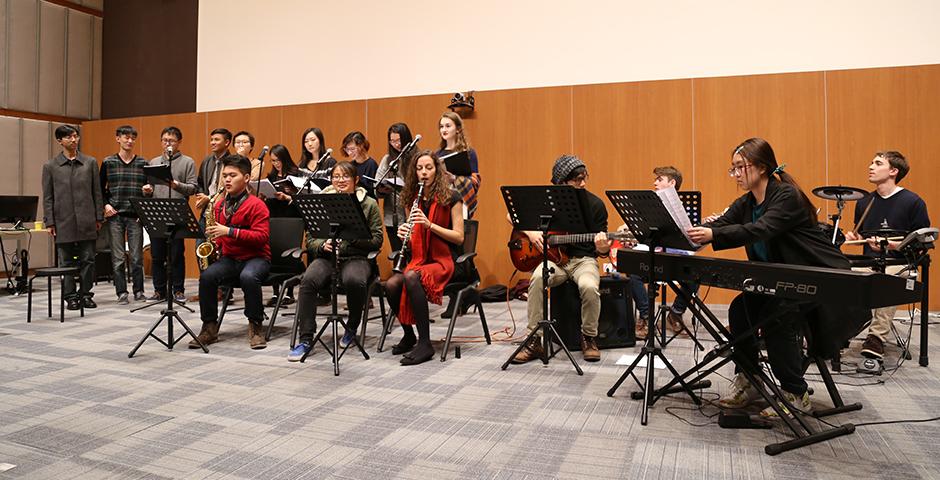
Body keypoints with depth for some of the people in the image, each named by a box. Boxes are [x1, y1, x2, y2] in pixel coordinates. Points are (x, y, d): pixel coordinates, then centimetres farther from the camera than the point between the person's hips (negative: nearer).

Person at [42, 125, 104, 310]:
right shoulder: (50, 166, 5)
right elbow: (47, 197, 5)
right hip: (63, 222, 0)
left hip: (87, 222, 0)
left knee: (88, 260, 3)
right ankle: (70, 296, 14)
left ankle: (85, 294, 14)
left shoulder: (91, 162, 7)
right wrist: (49, 222, -1)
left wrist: (99, 217, 3)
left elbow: (97, 192, 7)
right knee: (66, 262, 5)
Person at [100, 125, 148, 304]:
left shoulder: (143, 163, 5)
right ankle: (122, 293, 11)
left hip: (136, 215, 0)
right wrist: (105, 204, -2)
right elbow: (101, 188, 13)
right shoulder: (108, 162, 6)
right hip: (115, 215, 0)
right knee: (118, 258, 3)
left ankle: (138, 291, 15)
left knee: (137, 257, 2)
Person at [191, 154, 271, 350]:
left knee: (248, 276, -37)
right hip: (229, 258, 5)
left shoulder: (256, 204, -8)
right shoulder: (219, 205, 11)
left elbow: (262, 236, -18)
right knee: (207, 276, -24)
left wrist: (230, 232, -24)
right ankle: (210, 327, -9)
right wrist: (213, 237, 2)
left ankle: (255, 326, -18)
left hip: (256, 257, -5)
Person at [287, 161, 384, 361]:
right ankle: (306, 339, -19)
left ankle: (352, 327, -5)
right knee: (308, 280, -30)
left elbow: (376, 240, 1)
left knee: (355, 281, -35)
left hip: (356, 257, -2)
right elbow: (310, 240, 10)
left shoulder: (369, 204, 7)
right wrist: (323, 245, -13)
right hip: (326, 256, 2)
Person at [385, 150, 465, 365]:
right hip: (419, 259, 5)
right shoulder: (413, 198, 10)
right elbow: (414, 240, 14)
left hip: (444, 261, -5)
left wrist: (430, 225, -21)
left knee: (411, 277, -35)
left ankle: (425, 343, -26)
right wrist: (404, 234, -10)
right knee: (391, 284, -25)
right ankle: (408, 335, 0)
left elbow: (459, 237, -9)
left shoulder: (451, 198, -4)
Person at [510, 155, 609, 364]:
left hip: (583, 259, 0)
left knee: (589, 286, -33)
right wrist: (529, 232, -10)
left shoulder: (595, 204, -3)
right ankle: (533, 340, -21)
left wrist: (603, 249, -25)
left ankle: (589, 339, -6)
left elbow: (601, 249, 0)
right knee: (537, 278, -33)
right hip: (553, 258, 1)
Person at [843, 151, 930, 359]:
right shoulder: (864, 202, 14)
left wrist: (889, 244, -19)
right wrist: (854, 237, 3)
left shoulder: (913, 202, -3)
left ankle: (877, 336, -27)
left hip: (900, 265, -5)